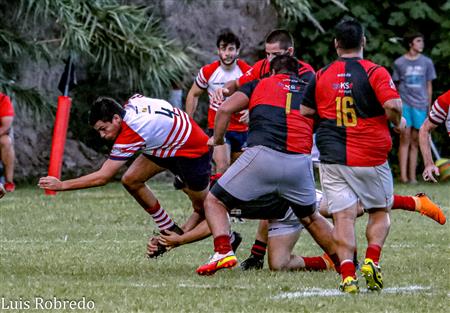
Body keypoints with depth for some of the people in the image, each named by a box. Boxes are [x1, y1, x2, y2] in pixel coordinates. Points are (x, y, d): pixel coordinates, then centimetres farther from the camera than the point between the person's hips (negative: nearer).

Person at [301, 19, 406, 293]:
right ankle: (372, 261, -4)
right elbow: (393, 106, -18)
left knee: (343, 217, -2)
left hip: (333, 159, 2)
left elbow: (305, 113, 9)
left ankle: (348, 274, -16)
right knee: (380, 213, 15)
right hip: (371, 158, -2)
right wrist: (399, 123, 3)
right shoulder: (375, 73, -6)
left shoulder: (321, 77, 5)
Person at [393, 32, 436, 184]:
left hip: (420, 105, 2)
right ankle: (403, 175, -15)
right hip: (404, 104, -2)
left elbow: (429, 86, 13)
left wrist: (429, 107, 10)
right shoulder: (399, 63, 4)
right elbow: (396, 86, 9)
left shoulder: (426, 62, 9)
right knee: (405, 137, -11)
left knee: (415, 141, 3)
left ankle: (412, 175, 5)